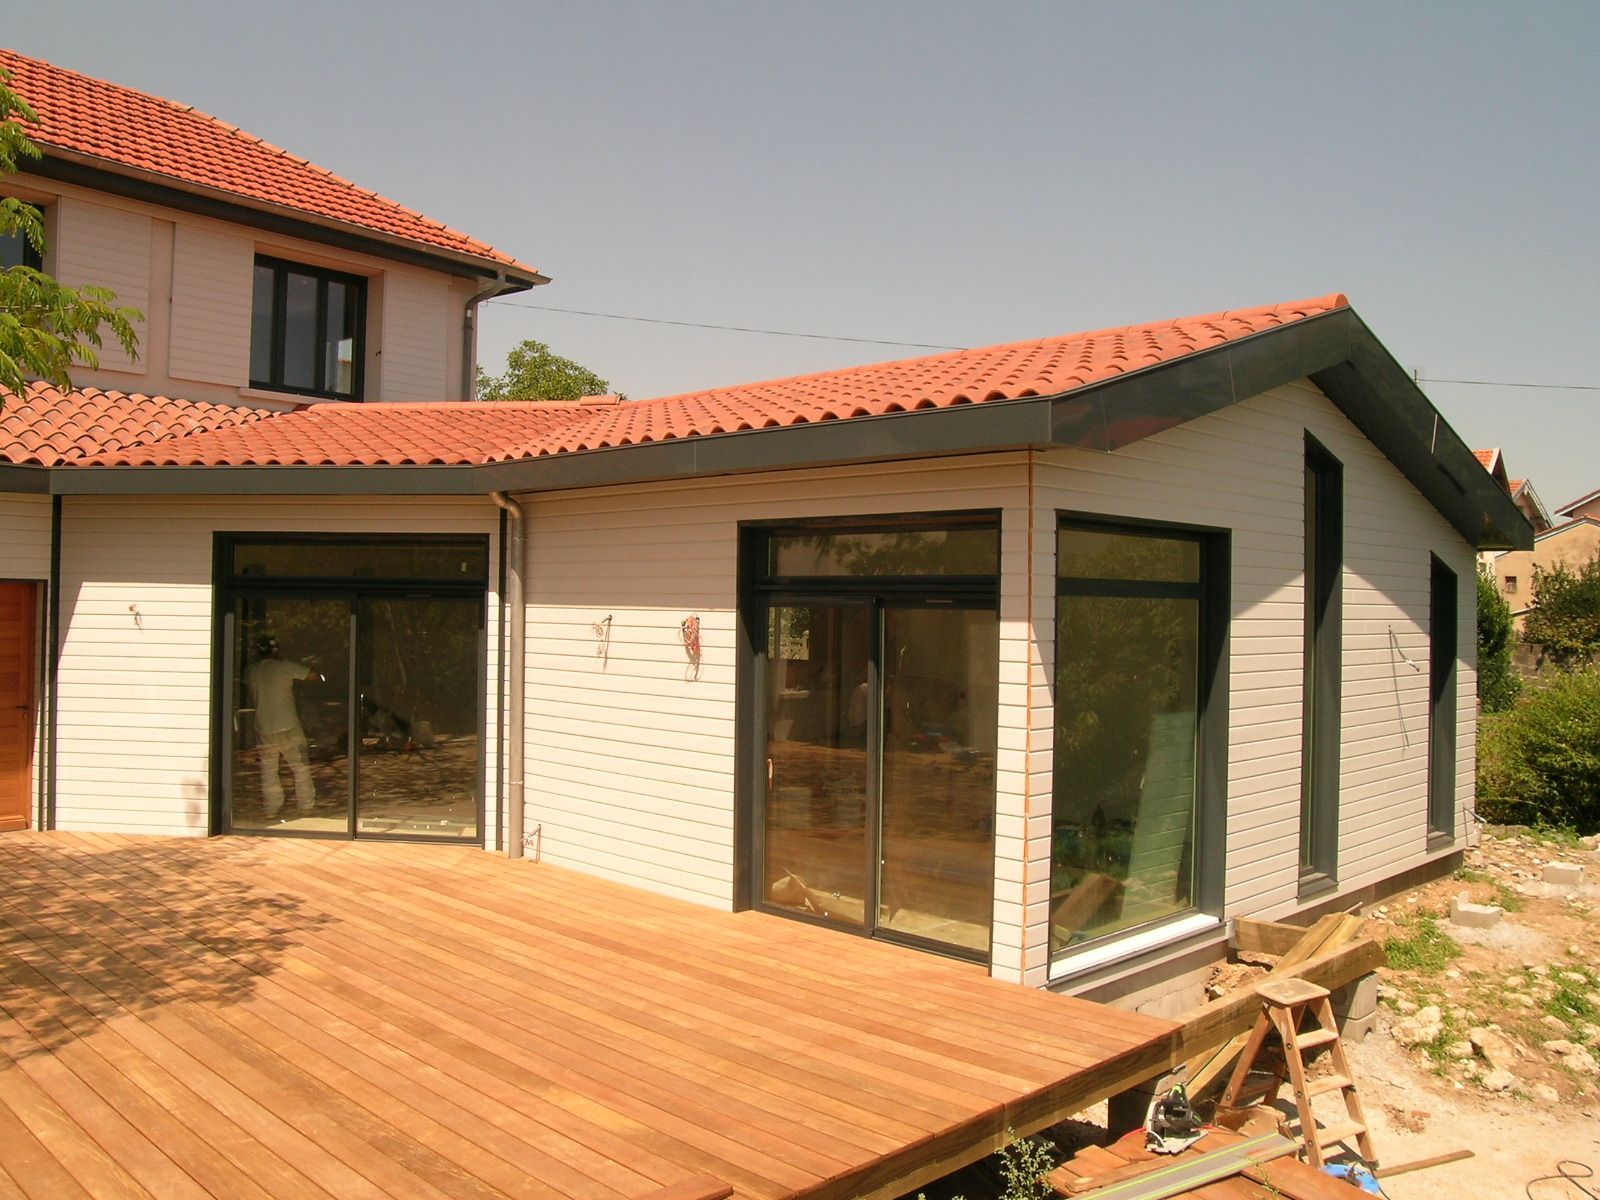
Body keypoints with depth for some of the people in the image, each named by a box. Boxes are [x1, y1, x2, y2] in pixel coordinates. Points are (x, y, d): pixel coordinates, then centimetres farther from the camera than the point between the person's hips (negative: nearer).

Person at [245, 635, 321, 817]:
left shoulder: (251, 671, 4)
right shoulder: (285, 667, -8)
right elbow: (314, 675, -6)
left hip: (263, 729, 3)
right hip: (288, 727, -3)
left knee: (268, 769, 13)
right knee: (300, 767, 7)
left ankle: (271, 807, 12)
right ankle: (306, 804, 11)